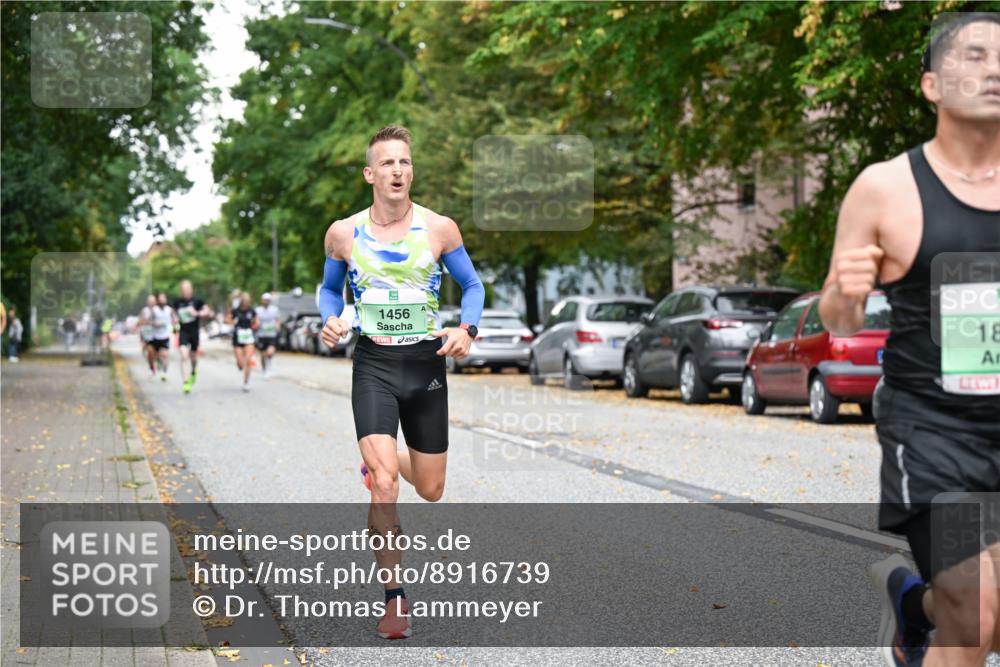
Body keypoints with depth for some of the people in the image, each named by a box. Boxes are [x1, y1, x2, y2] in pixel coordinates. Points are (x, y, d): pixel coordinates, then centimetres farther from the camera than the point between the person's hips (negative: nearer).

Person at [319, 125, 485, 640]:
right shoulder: (343, 233, -2)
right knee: (385, 484, -18)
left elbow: (472, 284, 8)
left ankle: (377, 460, 46)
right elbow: (329, 286, 16)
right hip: (373, 365, -1)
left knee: (430, 491, 11)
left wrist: (466, 330, -10)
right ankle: (395, 600, -6)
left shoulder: (439, 228, -3)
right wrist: (331, 321, -5)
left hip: (426, 364, 2)